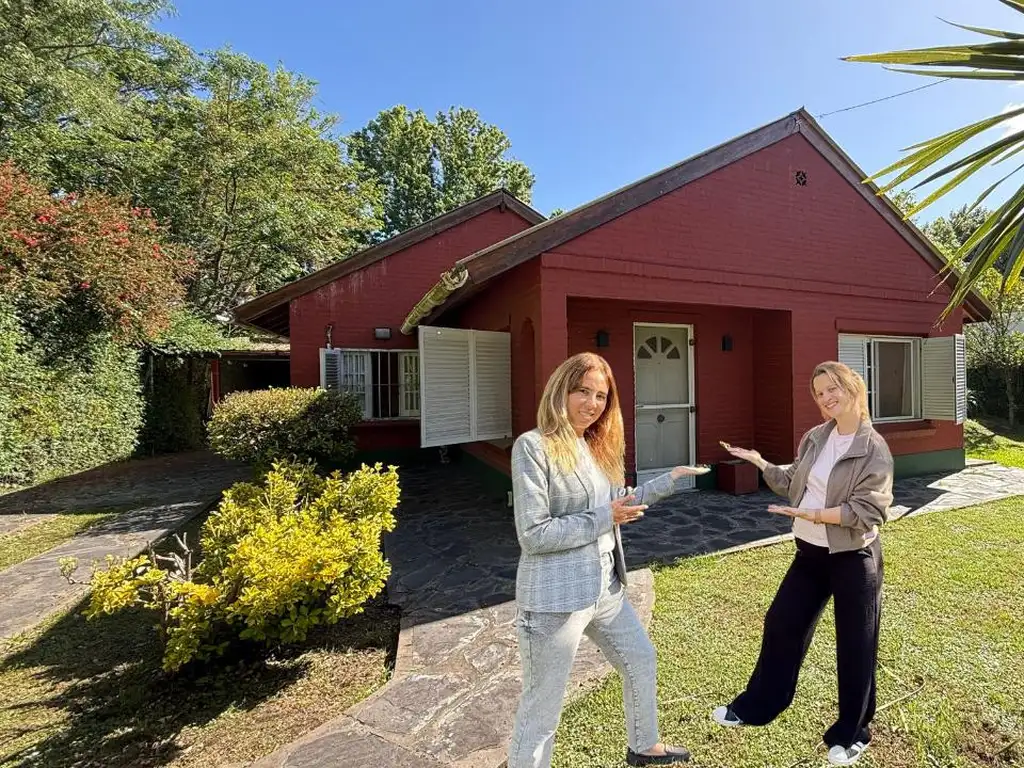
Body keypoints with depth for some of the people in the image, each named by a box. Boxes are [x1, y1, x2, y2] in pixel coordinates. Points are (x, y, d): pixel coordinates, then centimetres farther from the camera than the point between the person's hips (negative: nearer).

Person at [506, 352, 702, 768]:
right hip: (556, 598, -9)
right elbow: (533, 534, -23)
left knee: (641, 660, 28)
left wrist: (669, 479, 12)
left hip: (605, 589, 9)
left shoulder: (599, 447, 7)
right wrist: (603, 518, -19)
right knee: (541, 708, 7)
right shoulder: (533, 447, -19)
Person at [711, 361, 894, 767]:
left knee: (855, 646, 11)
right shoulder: (815, 438, 3)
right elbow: (793, 483, 9)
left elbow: (867, 511, -21)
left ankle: (851, 734, 33)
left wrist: (810, 514, -26)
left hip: (854, 558, -6)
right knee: (782, 624, 15)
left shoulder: (874, 449, -15)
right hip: (810, 552, 6)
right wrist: (759, 462, 2)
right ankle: (755, 706, 33)